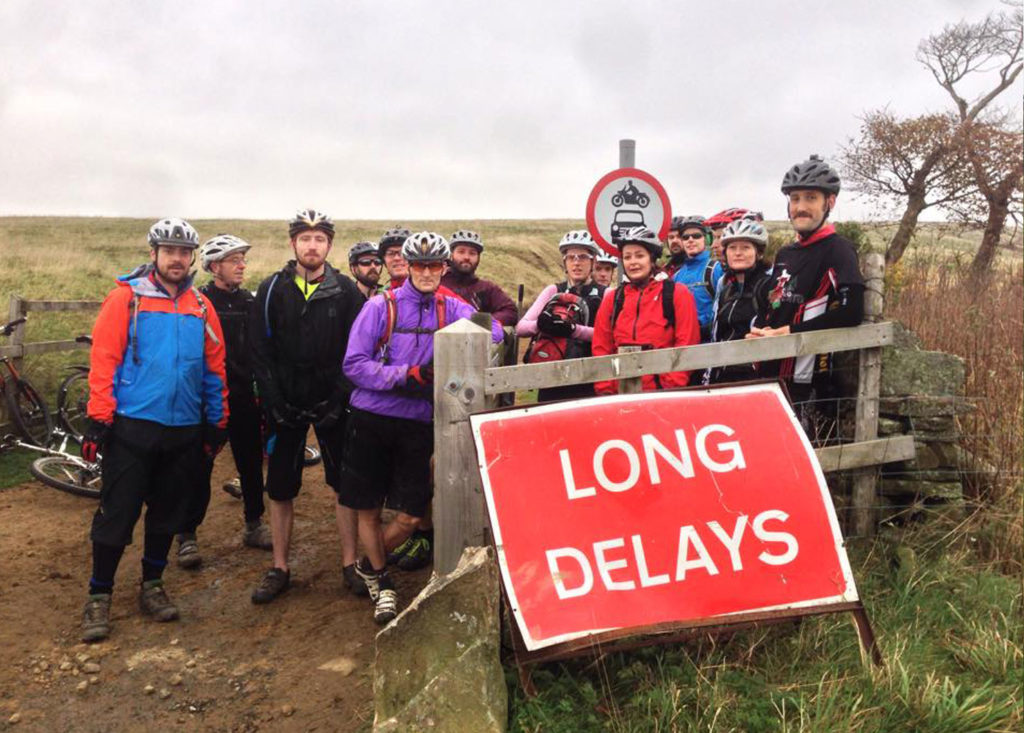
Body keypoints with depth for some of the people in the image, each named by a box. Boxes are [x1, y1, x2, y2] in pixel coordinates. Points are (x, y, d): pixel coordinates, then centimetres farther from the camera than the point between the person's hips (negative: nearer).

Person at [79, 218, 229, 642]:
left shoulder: (201, 308, 7)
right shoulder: (126, 298, -5)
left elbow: (214, 368, 11)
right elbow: (103, 360, -8)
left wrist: (217, 423, 11)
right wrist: (99, 418, -12)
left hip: (184, 431, 4)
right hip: (132, 427, -4)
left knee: (167, 515, 13)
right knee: (117, 515, 2)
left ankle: (152, 586, 29)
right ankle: (99, 596, 16)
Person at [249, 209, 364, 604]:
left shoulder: (345, 291, -1)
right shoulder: (272, 290, -1)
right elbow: (260, 351, -1)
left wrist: (341, 398, -11)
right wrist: (274, 403, -8)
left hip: (331, 403, 0)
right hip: (285, 404, 1)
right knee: (280, 489, 7)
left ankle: (350, 563, 16)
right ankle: (280, 568, 19)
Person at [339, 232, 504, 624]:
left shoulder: (451, 308, 3)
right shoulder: (381, 306, -4)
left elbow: (493, 331, -12)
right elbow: (354, 364, -9)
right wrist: (404, 376, -20)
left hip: (418, 422, 2)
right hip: (371, 418, -2)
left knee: (411, 516, 3)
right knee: (368, 509, 9)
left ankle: (369, 564, 32)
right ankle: (380, 581, 33)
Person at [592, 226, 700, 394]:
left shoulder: (677, 294, 3)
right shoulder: (612, 299, 12)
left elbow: (686, 344, -3)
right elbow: (601, 349, 11)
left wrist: (672, 388, -11)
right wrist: (604, 390, 1)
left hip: (662, 393, -3)